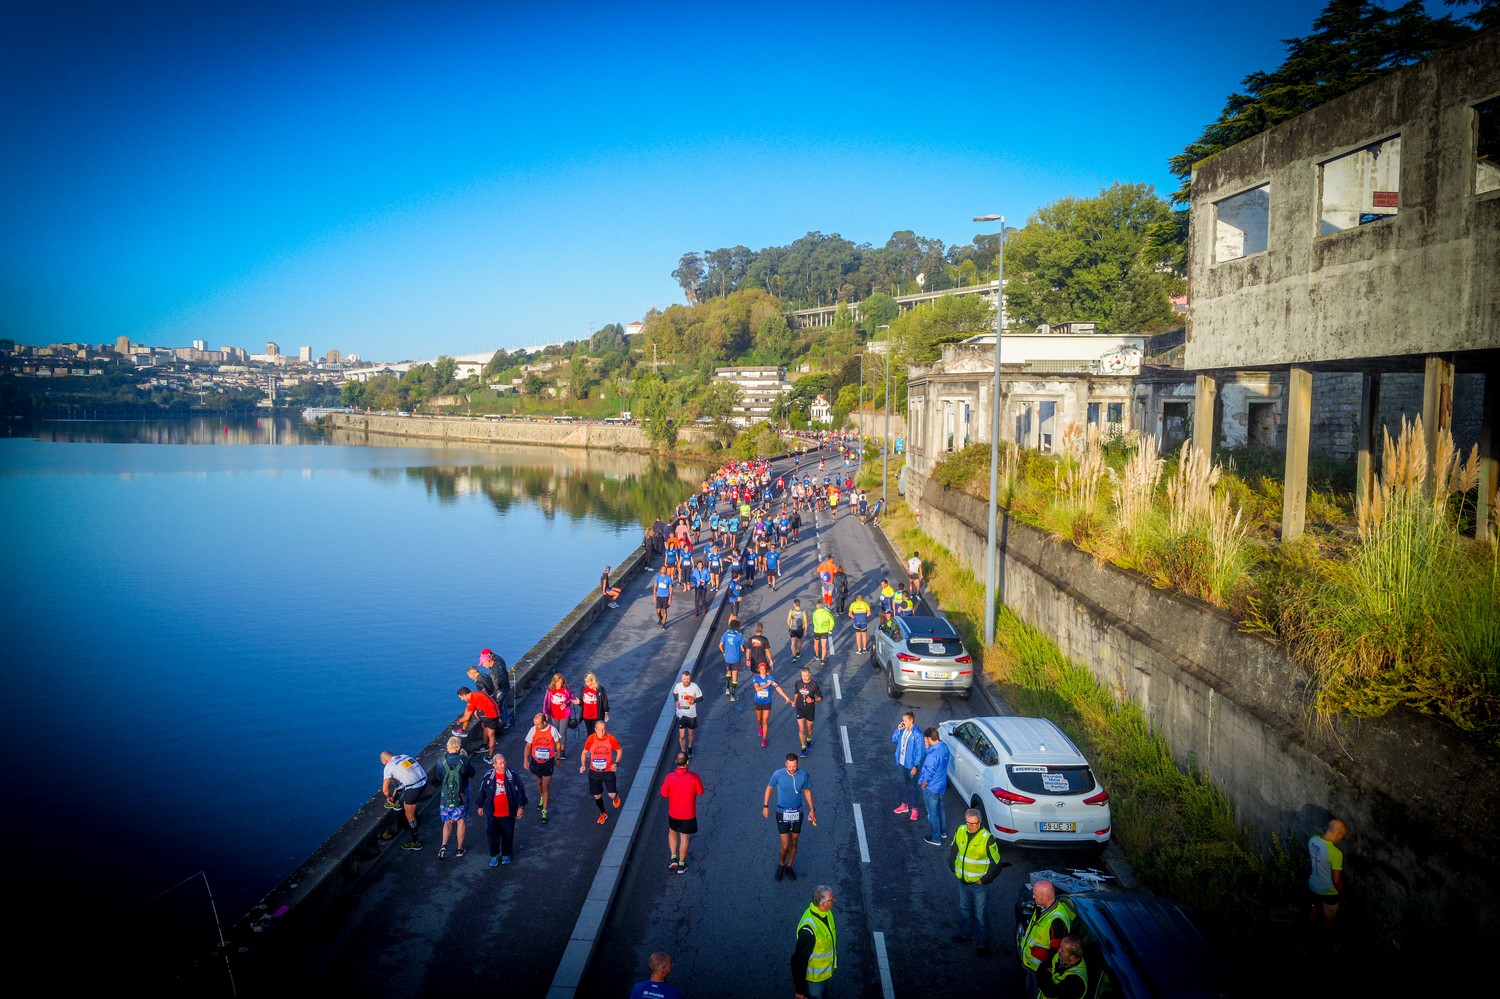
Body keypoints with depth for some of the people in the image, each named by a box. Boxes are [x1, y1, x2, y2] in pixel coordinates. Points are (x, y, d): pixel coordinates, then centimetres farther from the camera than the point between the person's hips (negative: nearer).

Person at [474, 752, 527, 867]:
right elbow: (482, 791, 7)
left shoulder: (513, 776, -11)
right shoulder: (488, 777, -7)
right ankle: (494, 855, 27)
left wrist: (521, 806, -4)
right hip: (493, 813, 1)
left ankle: (506, 855, 33)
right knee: (492, 834, 7)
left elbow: (520, 791, -4)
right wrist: (480, 806, 13)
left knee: (508, 835, 13)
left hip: (508, 813, -1)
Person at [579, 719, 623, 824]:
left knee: (612, 795, -5)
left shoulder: (611, 739, -15)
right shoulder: (591, 739, -13)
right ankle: (603, 814, 35)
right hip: (594, 772, 1)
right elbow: (585, 752, 2)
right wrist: (583, 765, -12)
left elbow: (619, 751, 1)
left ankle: (615, 797, 35)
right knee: (597, 796, 9)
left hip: (608, 771, -1)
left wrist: (616, 763, -12)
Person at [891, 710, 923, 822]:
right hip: (902, 763, 7)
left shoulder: (917, 735, -21)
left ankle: (914, 809, 17)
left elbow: (919, 751, -18)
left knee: (913, 787, 5)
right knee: (904, 784, 20)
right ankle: (904, 805, 36)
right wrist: (898, 730, -6)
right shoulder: (903, 731, 0)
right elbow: (894, 741, 8)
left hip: (911, 765, -7)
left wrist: (915, 766, -20)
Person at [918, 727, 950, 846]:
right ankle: (943, 832, 43)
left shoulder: (933, 754, -33)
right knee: (940, 808, 27)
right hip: (941, 786, 9)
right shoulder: (944, 747, -5)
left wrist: (923, 786, -8)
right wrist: (928, 746, -9)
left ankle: (935, 839, 24)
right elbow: (926, 754, 8)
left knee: (932, 813, 9)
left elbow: (929, 774, -25)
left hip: (931, 788, -9)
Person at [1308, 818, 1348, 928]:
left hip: (1313, 885, 6)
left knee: (1317, 906, 35)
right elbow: (1337, 880, -25)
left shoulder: (1313, 840, -16)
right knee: (1329, 920, 23)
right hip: (1329, 891, -6)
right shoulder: (1335, 853, -36)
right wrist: (1341, 894, -9)